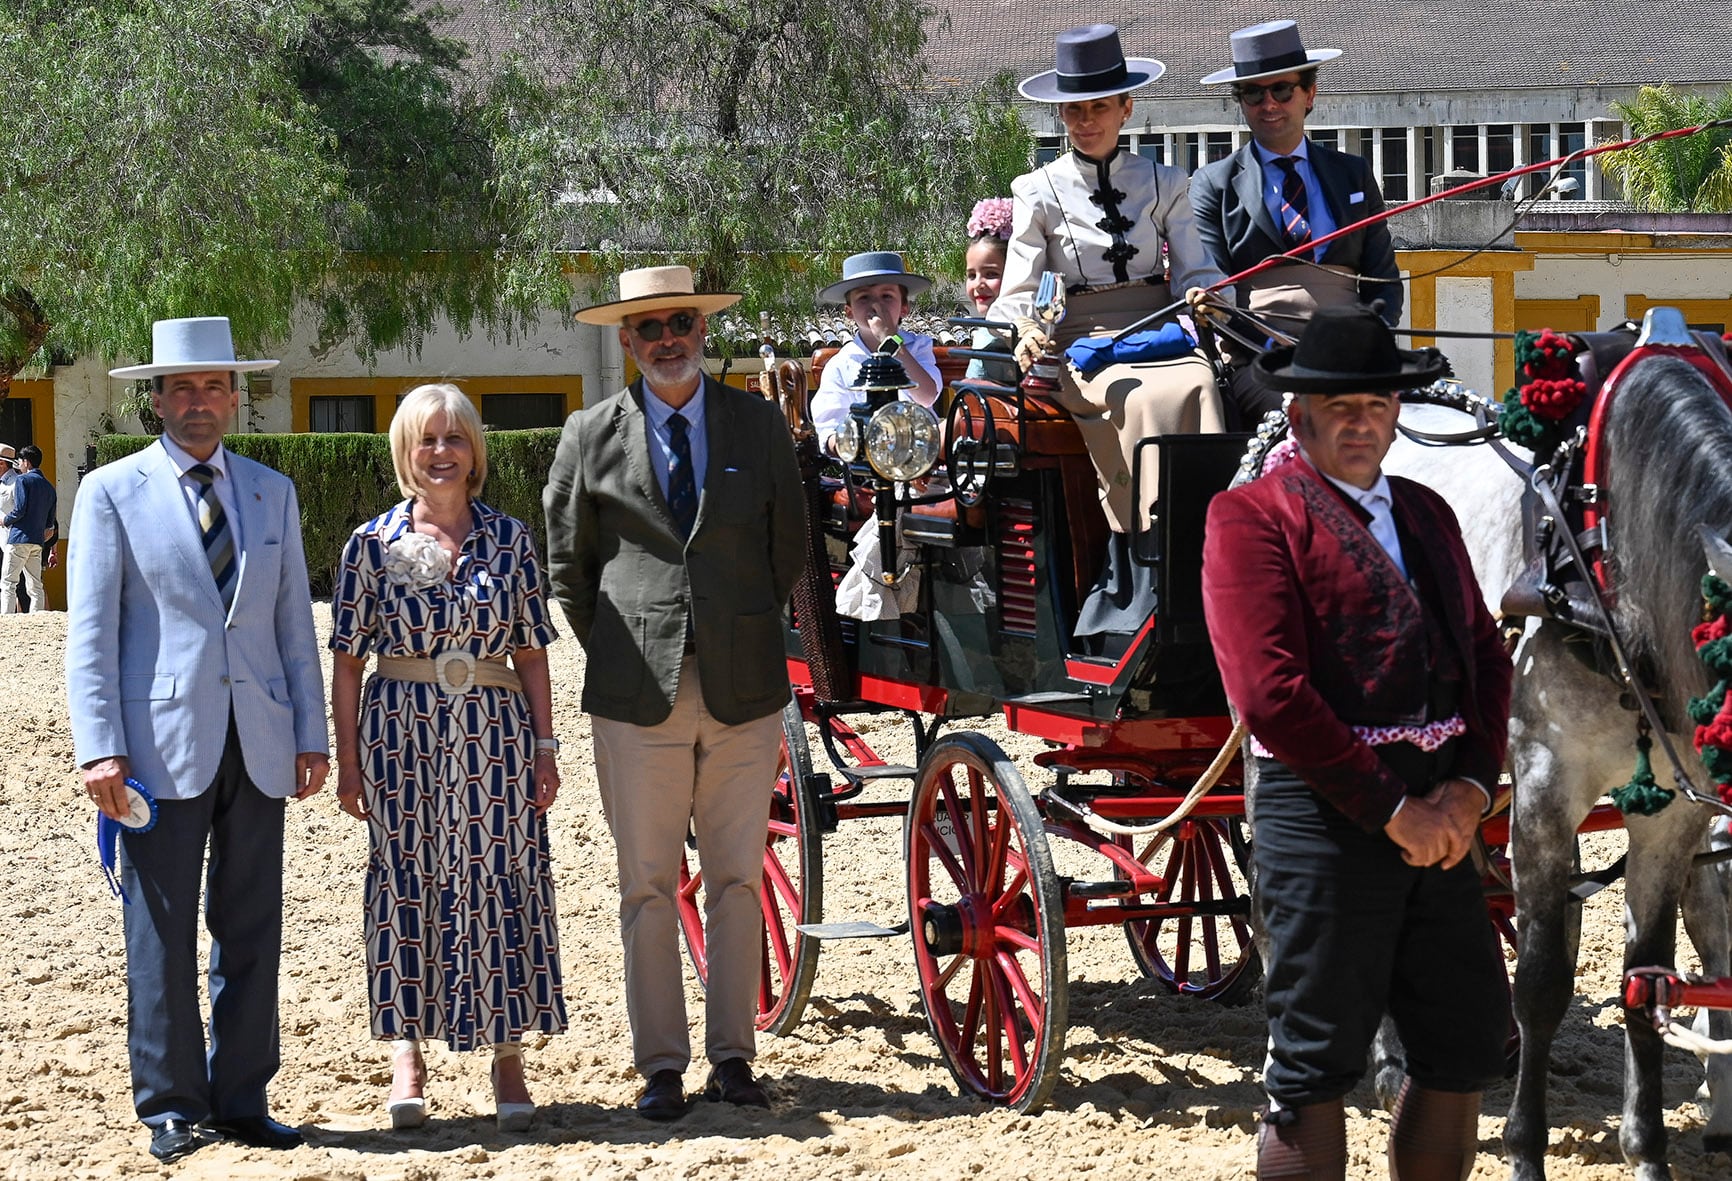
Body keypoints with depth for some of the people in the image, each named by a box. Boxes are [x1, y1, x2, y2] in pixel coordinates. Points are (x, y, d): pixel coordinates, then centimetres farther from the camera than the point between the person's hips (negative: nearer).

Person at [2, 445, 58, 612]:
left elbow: (19, 510, -14)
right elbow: (50, 522, 18)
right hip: (38, 542, 7)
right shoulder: (49, 487, 18)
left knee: (7, 584, -7)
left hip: (19, 538, -7)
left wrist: (4, 520, 4)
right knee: (35, 587, 6)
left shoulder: (23, 479, -4)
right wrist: (52, 551, 22)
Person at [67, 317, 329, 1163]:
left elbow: (294, 622, 13)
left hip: (257, 743, 4)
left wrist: (311, 736, 5)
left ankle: (242, 1101, 14)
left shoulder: (273, 493, 14)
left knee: (251, 932, 6)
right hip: (163, 744, -4)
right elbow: (90, 631, -3)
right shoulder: (112, 492, 2)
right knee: (162, 934, 0)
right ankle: (172, 1108, 8)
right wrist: (100, 747, -12)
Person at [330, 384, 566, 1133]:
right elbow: (348, 658, 2)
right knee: (405, 888, 2)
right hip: (401, 734, -1)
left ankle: (508, 1057, 12)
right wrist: (347, 760, -1)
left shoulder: (510, 539, 4)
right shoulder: (374, 543, 0)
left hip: (494, 733, 1)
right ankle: (406, 1056, 11)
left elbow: (531, 650, 7)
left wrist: (544, 748, 3)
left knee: (502, 887, 2)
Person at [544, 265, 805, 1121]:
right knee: (648, 887, 2)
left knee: (737, 880, 6)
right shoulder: (590, 436, 3)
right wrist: (615, 653, 8)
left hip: (743, 689, 1)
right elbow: (566, 562, 10)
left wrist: (747, 638, 11)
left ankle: (733, 1057, 14)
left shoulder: (759, 425, 6)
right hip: (638, 693, -1)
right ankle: (661, 1066, 9)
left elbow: (789, 548, 12)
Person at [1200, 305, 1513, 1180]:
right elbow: (1271, 695, -14)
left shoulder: (1425, 514, 18)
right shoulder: (1251, 516, -5)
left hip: (1436, 817, 7)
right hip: (1325, 812, -7)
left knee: (1469, 1049, 11)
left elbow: (1485, 657, 15)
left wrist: (1470, 785, -3)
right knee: (1316, 1067, -1)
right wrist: (1390, 808, -14)